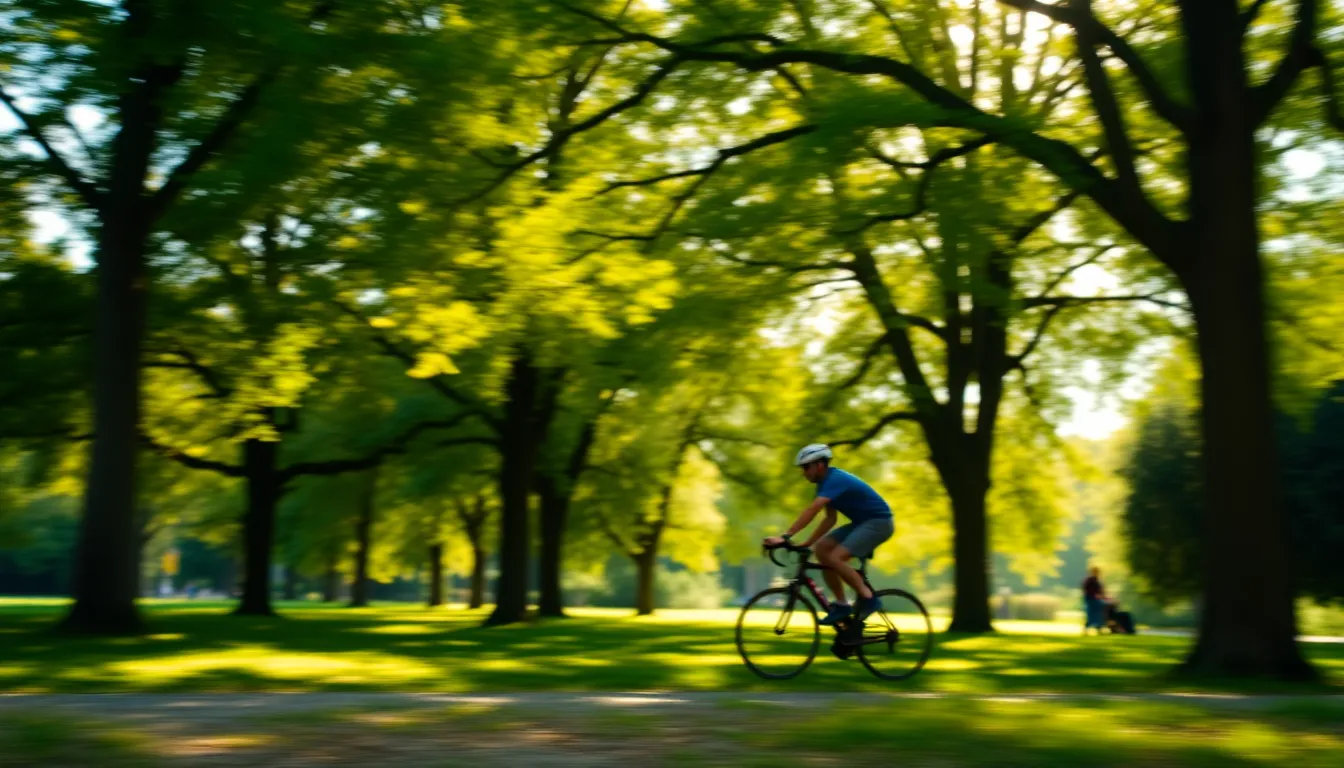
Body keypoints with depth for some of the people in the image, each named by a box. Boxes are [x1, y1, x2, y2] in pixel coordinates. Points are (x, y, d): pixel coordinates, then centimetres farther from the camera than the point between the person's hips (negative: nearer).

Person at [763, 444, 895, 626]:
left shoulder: (835, 479, -23)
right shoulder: (826, 482, 7)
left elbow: (811, 510, -35)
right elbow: (830, 519, 10)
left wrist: (785, 536, -40)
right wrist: (807, 543, 2)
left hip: (878, 522, -10)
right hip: (861, 522, 10)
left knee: (835, 558, -22)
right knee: (822, 549, -3)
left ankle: (868, 599, -6)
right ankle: (841, 604, 2)